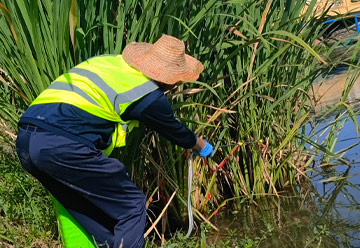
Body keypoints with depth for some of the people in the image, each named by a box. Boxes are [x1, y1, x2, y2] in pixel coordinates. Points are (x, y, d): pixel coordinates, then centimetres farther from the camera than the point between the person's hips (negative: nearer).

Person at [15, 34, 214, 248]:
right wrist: (203, 147, 42)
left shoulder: (108, 61, 20)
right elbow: (176, 132, 21)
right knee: (133, 206, 6)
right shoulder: (150, 97, 3)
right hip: (64, 145, -8)